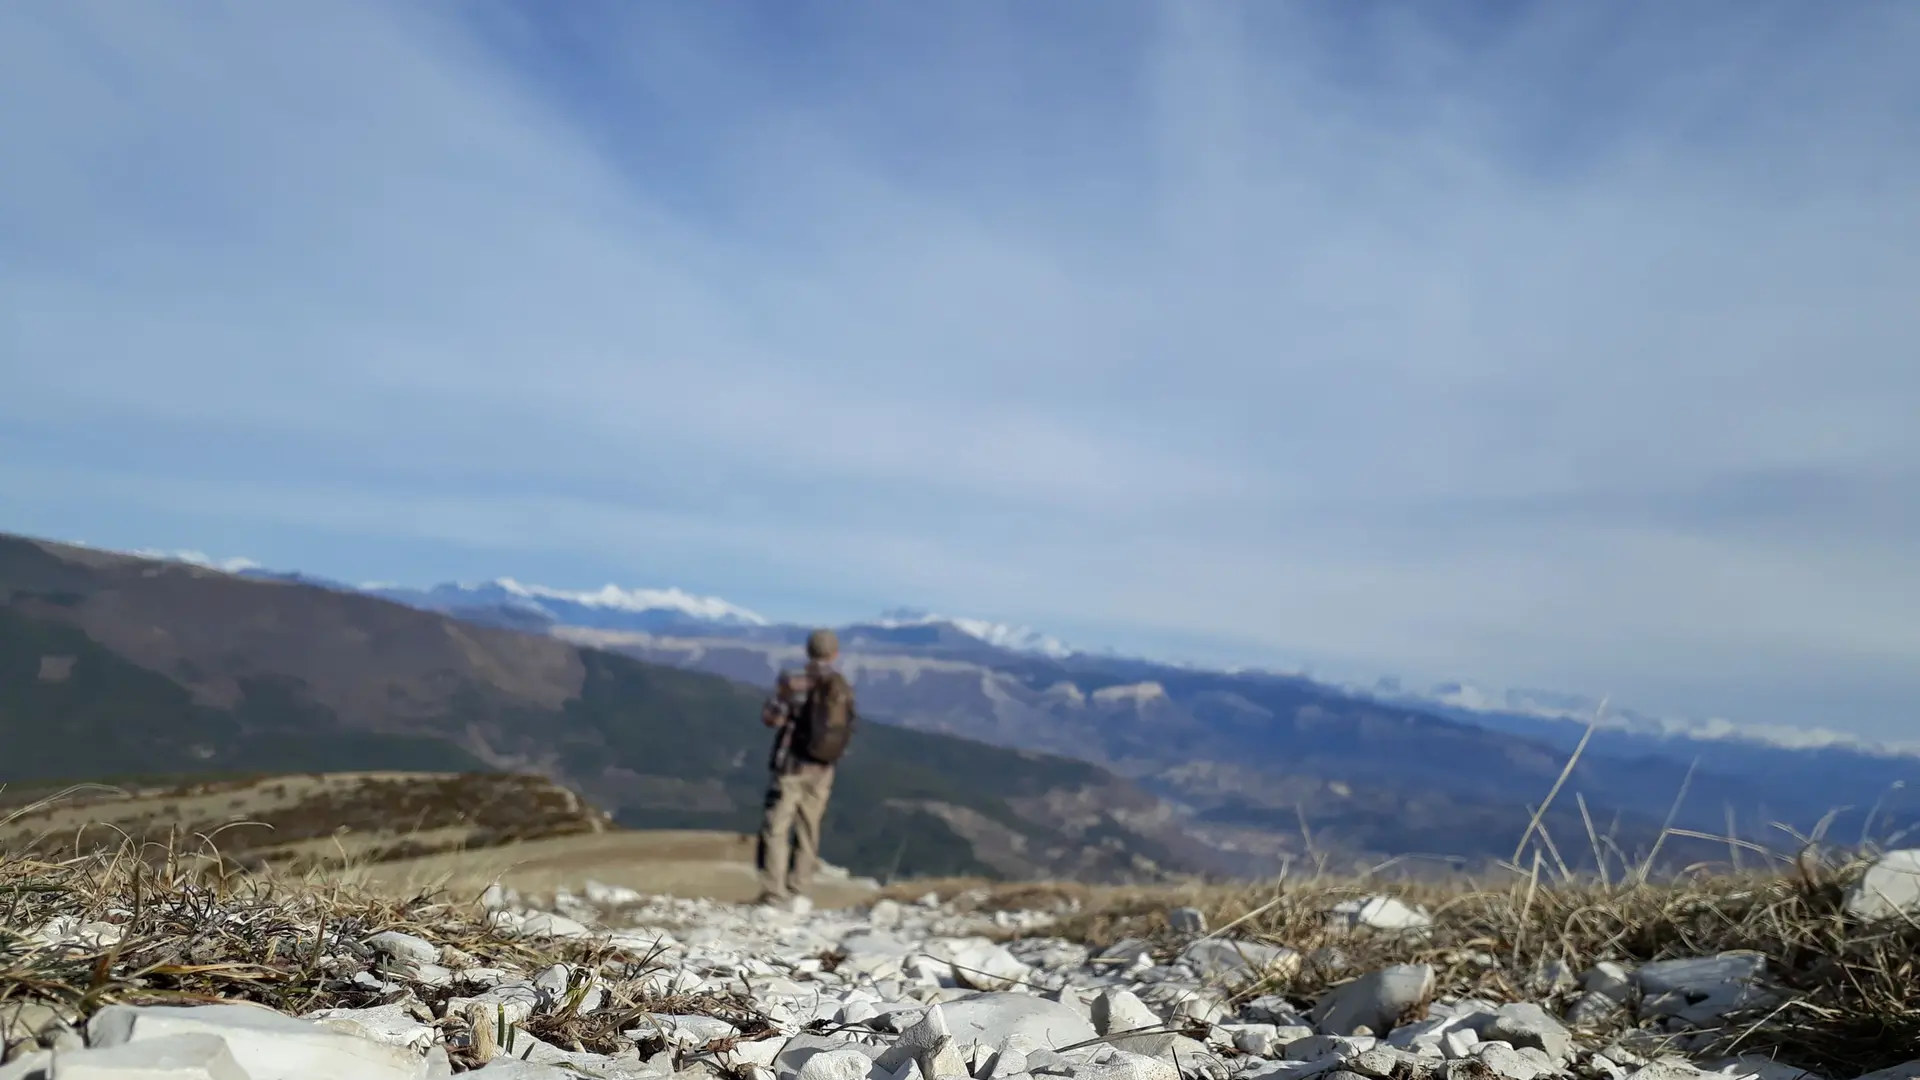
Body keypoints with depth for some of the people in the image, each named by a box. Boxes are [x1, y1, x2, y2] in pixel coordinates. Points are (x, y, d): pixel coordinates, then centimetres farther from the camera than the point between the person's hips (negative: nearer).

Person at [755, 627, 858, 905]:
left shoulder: (795, 683, -12)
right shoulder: (846, 690, 2)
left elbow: (770, 718, -7)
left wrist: (781, 689, 9)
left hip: (792, 765, -4)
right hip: (822, 770, 5)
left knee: (776, 827, -2)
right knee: (808, 830, 12)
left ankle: (774, 893, -9)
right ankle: (798, 892, 14)